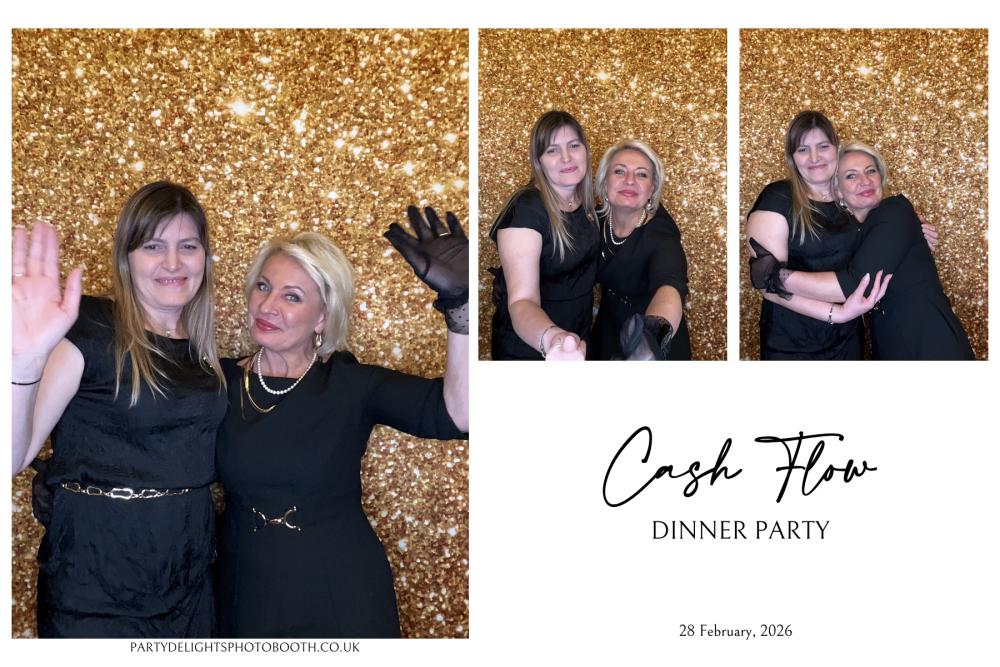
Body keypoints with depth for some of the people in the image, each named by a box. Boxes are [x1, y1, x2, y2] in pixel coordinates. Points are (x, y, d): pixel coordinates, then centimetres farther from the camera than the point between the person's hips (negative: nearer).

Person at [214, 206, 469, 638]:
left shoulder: (351, 383, -10)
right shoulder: (221, 382, -1)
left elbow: (456, 413, -25)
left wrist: (458, 305, -35)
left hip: (341, 598, -2)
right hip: (246, 598, 2)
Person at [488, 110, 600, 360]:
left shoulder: (585, 201, -3)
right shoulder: (525, 209, -24)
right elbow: (522, 300, -35)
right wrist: (551, 338, -55)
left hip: (578, 339, 6)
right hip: (530, 350, -6)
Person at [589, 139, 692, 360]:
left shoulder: (660, 233, -28)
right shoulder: (598, 220, -12)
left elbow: (669, 285, -49)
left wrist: (656, 330, -71)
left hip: (657, 349, -4)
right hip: (607, 336, 5)